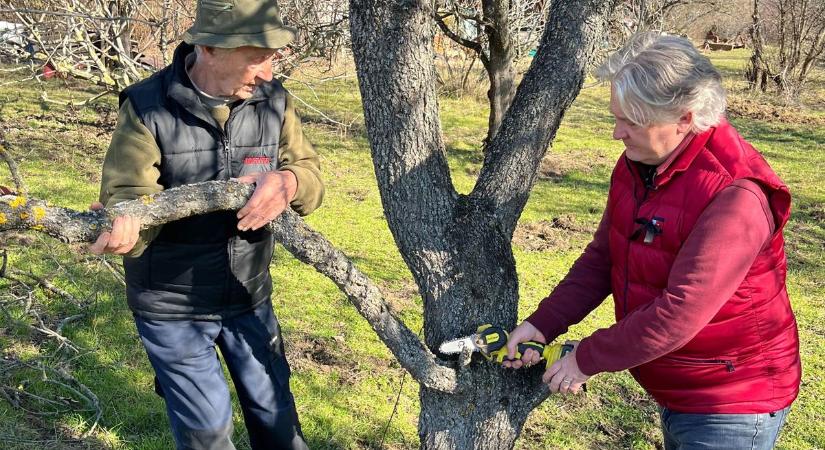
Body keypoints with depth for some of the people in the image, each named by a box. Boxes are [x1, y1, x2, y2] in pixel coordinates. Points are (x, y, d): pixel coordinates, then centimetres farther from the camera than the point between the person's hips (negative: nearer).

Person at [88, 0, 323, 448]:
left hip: (249, 296, 4)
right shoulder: (147, 108, -18)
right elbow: (126, 197, -21)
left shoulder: (273, 100, -7)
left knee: (272, 406, 16)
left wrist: (287, 182, -31)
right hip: (172, 305, -3)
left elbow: (310, 173, -7)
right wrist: (123, 225, -46)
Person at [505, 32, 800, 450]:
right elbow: (601, 259, 5)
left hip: (730, 406, -7)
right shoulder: (635, 164, -2)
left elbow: (678, 314, -30)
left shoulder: (734, 194, -29)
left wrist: (587, 358, -20)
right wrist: (540, 325, -4)